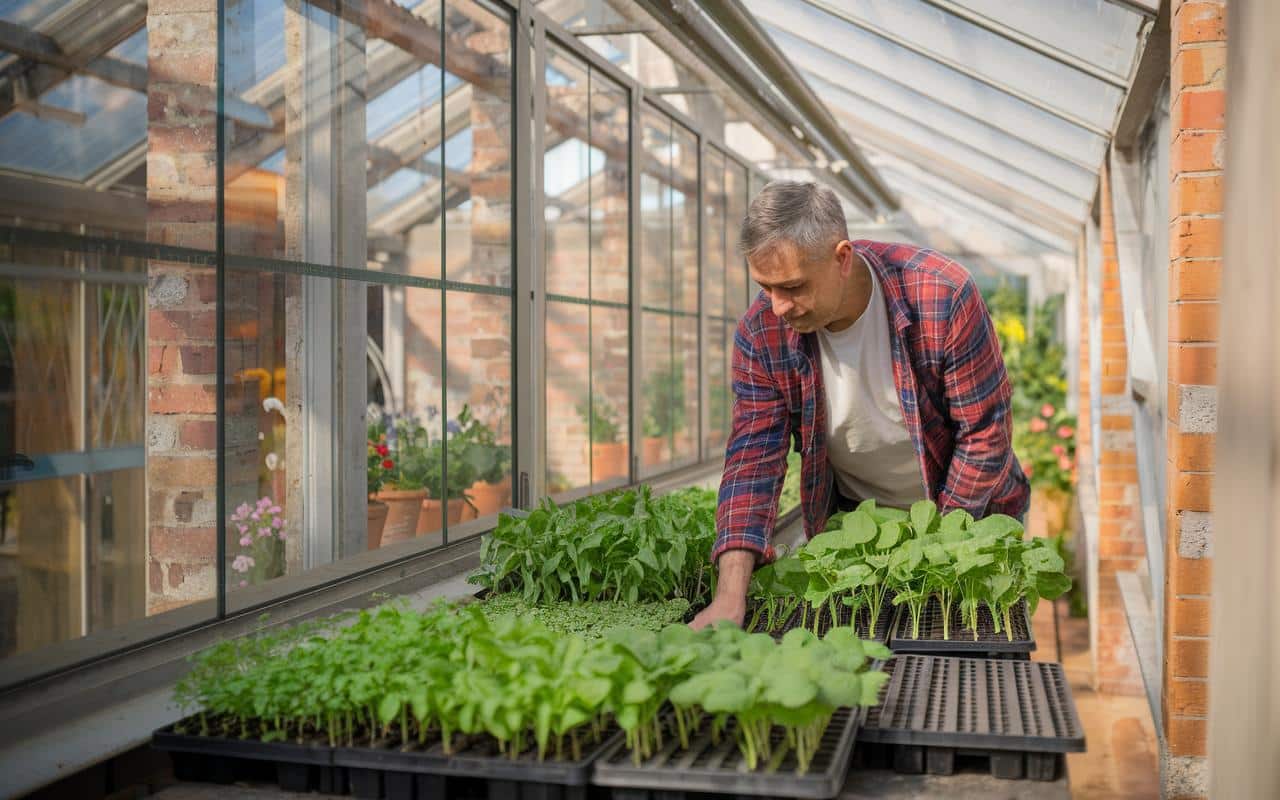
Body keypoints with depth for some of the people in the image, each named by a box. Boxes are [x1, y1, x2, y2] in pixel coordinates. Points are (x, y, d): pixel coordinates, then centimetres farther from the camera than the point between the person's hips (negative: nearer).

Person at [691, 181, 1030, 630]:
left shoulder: (942, 296, -28)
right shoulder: (761, 334, -20)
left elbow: (985, 436, -20)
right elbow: (753, 458, -22)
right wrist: (731, 595, -33)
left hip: (967, 508, -2)